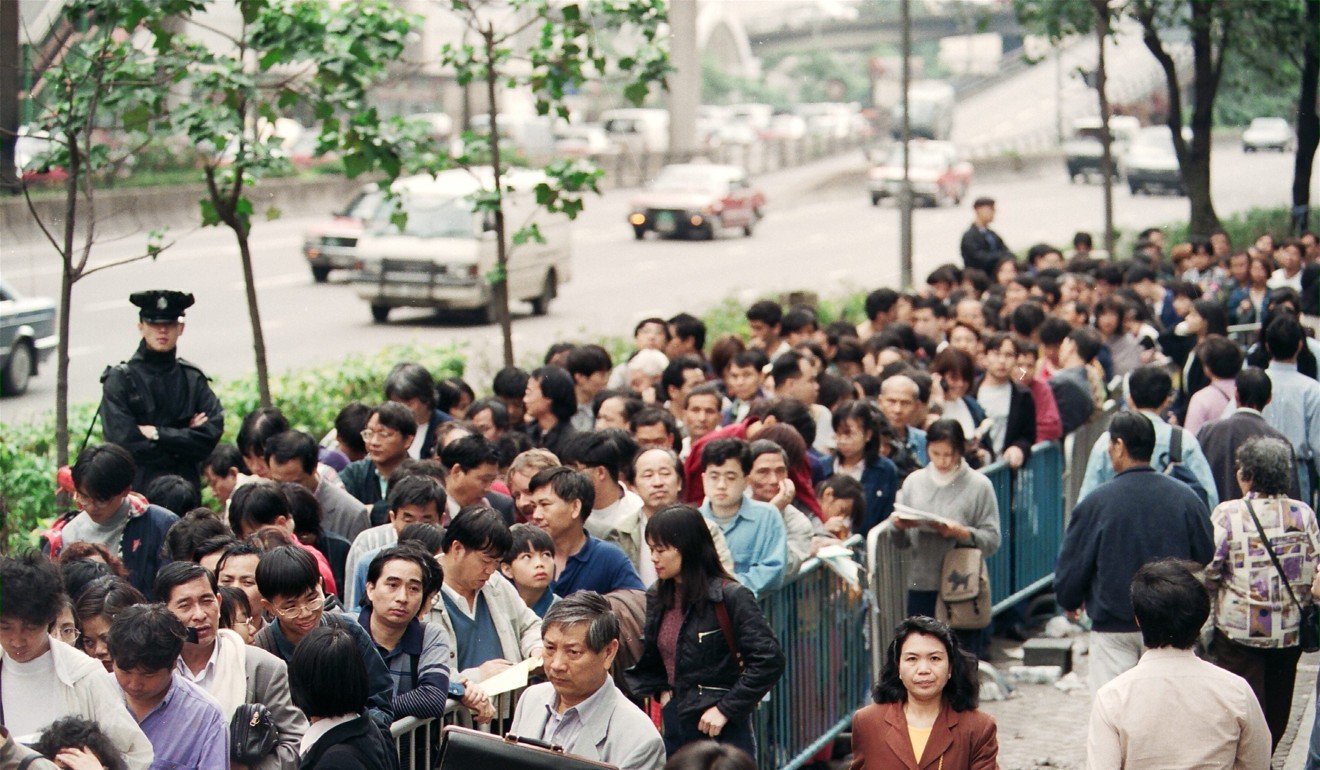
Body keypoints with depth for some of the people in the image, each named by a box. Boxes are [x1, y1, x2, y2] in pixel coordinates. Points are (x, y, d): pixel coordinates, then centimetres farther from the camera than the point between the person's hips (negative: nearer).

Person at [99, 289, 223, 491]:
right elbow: (124, 442, -9)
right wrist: (185, 437, -4)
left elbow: (212, 434, -2)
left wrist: (158, 434, -9)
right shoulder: (120, 379, 0)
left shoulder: (193, 378, 8)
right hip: (135, 488, -3)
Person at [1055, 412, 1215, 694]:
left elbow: (1071, 568, -4)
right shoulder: (1186, 498, -2)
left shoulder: (1095, 503, -11)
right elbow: (1207, 561, 7)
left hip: (1113, 630, -3)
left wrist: (1070, 602, 18)